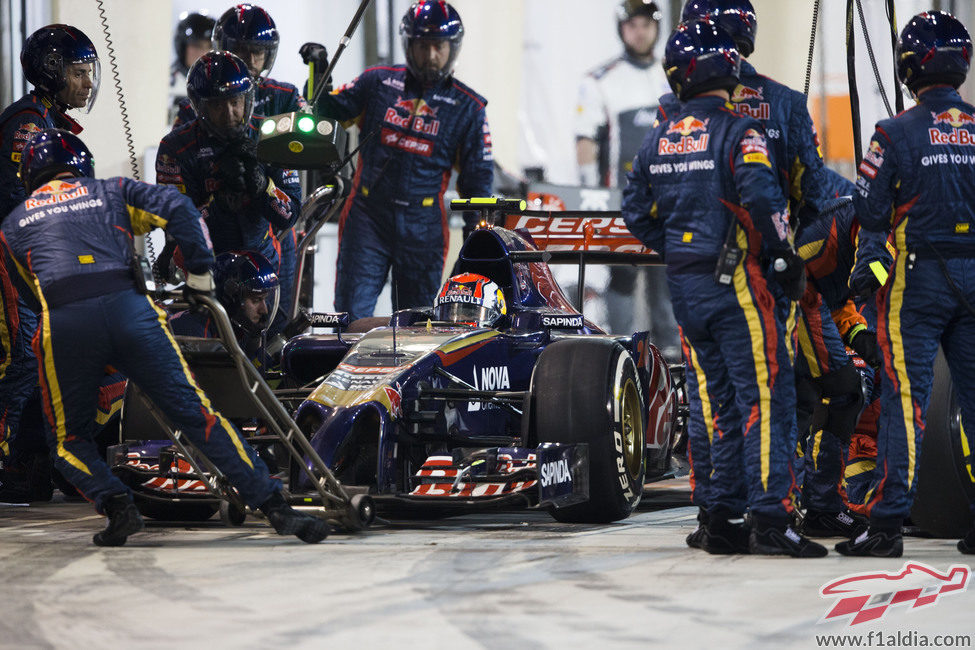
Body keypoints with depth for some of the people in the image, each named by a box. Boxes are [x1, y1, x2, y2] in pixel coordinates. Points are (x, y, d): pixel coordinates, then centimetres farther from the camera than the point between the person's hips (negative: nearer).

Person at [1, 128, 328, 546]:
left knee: (68, 439, 18)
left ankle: (116, 505, -6)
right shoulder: (111, 192, 25)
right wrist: (200, 272, 16)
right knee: (195, 413, 4)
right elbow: (177, 207, 10)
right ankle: (276, 507, -1)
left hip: (61, 323, -1)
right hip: (128, 307, 1)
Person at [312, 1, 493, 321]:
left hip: (422, 225, 0)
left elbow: (477, 174, 7)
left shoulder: (467, 107, 4)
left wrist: (475, 228, -1)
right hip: (368, 214, 0)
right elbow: (330, 109, 15)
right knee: (352, 310, -8)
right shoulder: (378, 82, 5)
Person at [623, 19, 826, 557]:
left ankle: (720, 519, 13)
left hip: (683, 286, 7)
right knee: (766, 395, -6)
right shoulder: (738, 131, -10)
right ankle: (769, 518, -14)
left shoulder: (658, 139, 10)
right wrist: (785, 256, -10)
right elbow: (761, 198, -22)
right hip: (734, 283, -7)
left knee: (719, 401, 13)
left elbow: (636, 213, 13)